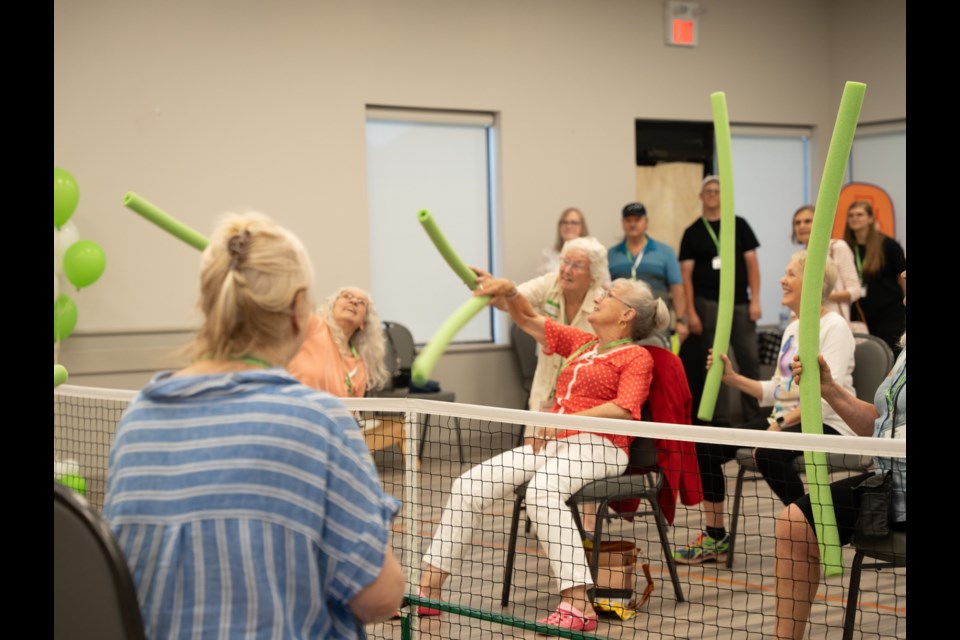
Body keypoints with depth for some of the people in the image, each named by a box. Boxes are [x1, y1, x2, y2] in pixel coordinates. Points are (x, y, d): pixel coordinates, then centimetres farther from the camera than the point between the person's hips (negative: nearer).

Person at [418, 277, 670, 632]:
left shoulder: (636, 356, 1)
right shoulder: (581, 343, 23)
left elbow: (625, 409, -16)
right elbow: (528, 319, 27)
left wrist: (566, 419, -25)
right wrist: (509, 291, 6)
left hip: (598, 446, -7)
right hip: (552, 442, 8)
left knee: (541, 490, -38)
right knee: (470, 484, -10)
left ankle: (577, 606, -41)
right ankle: (428, 586, -7)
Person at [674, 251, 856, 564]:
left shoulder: (834, 327, -8)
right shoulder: (793, 328, 19)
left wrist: (781, 424, -26)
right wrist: (733, 378, 7)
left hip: (826, 424, -8)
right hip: (785, 420, 8)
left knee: (769, 453, -38)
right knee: (705, 446, -8)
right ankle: (714, 537, 2)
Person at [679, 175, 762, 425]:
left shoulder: (739, 225, 8)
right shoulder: (693, 232, 5)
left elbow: (751, 262, 5)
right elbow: (686, 273, 1)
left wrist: (755, 300, -4)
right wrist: (691, 312, -7)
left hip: (739, 303, 1)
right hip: (708, 304, -1)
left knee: (750, 359, 0)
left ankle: (754, 416, 8)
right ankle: (719, 418, 7)